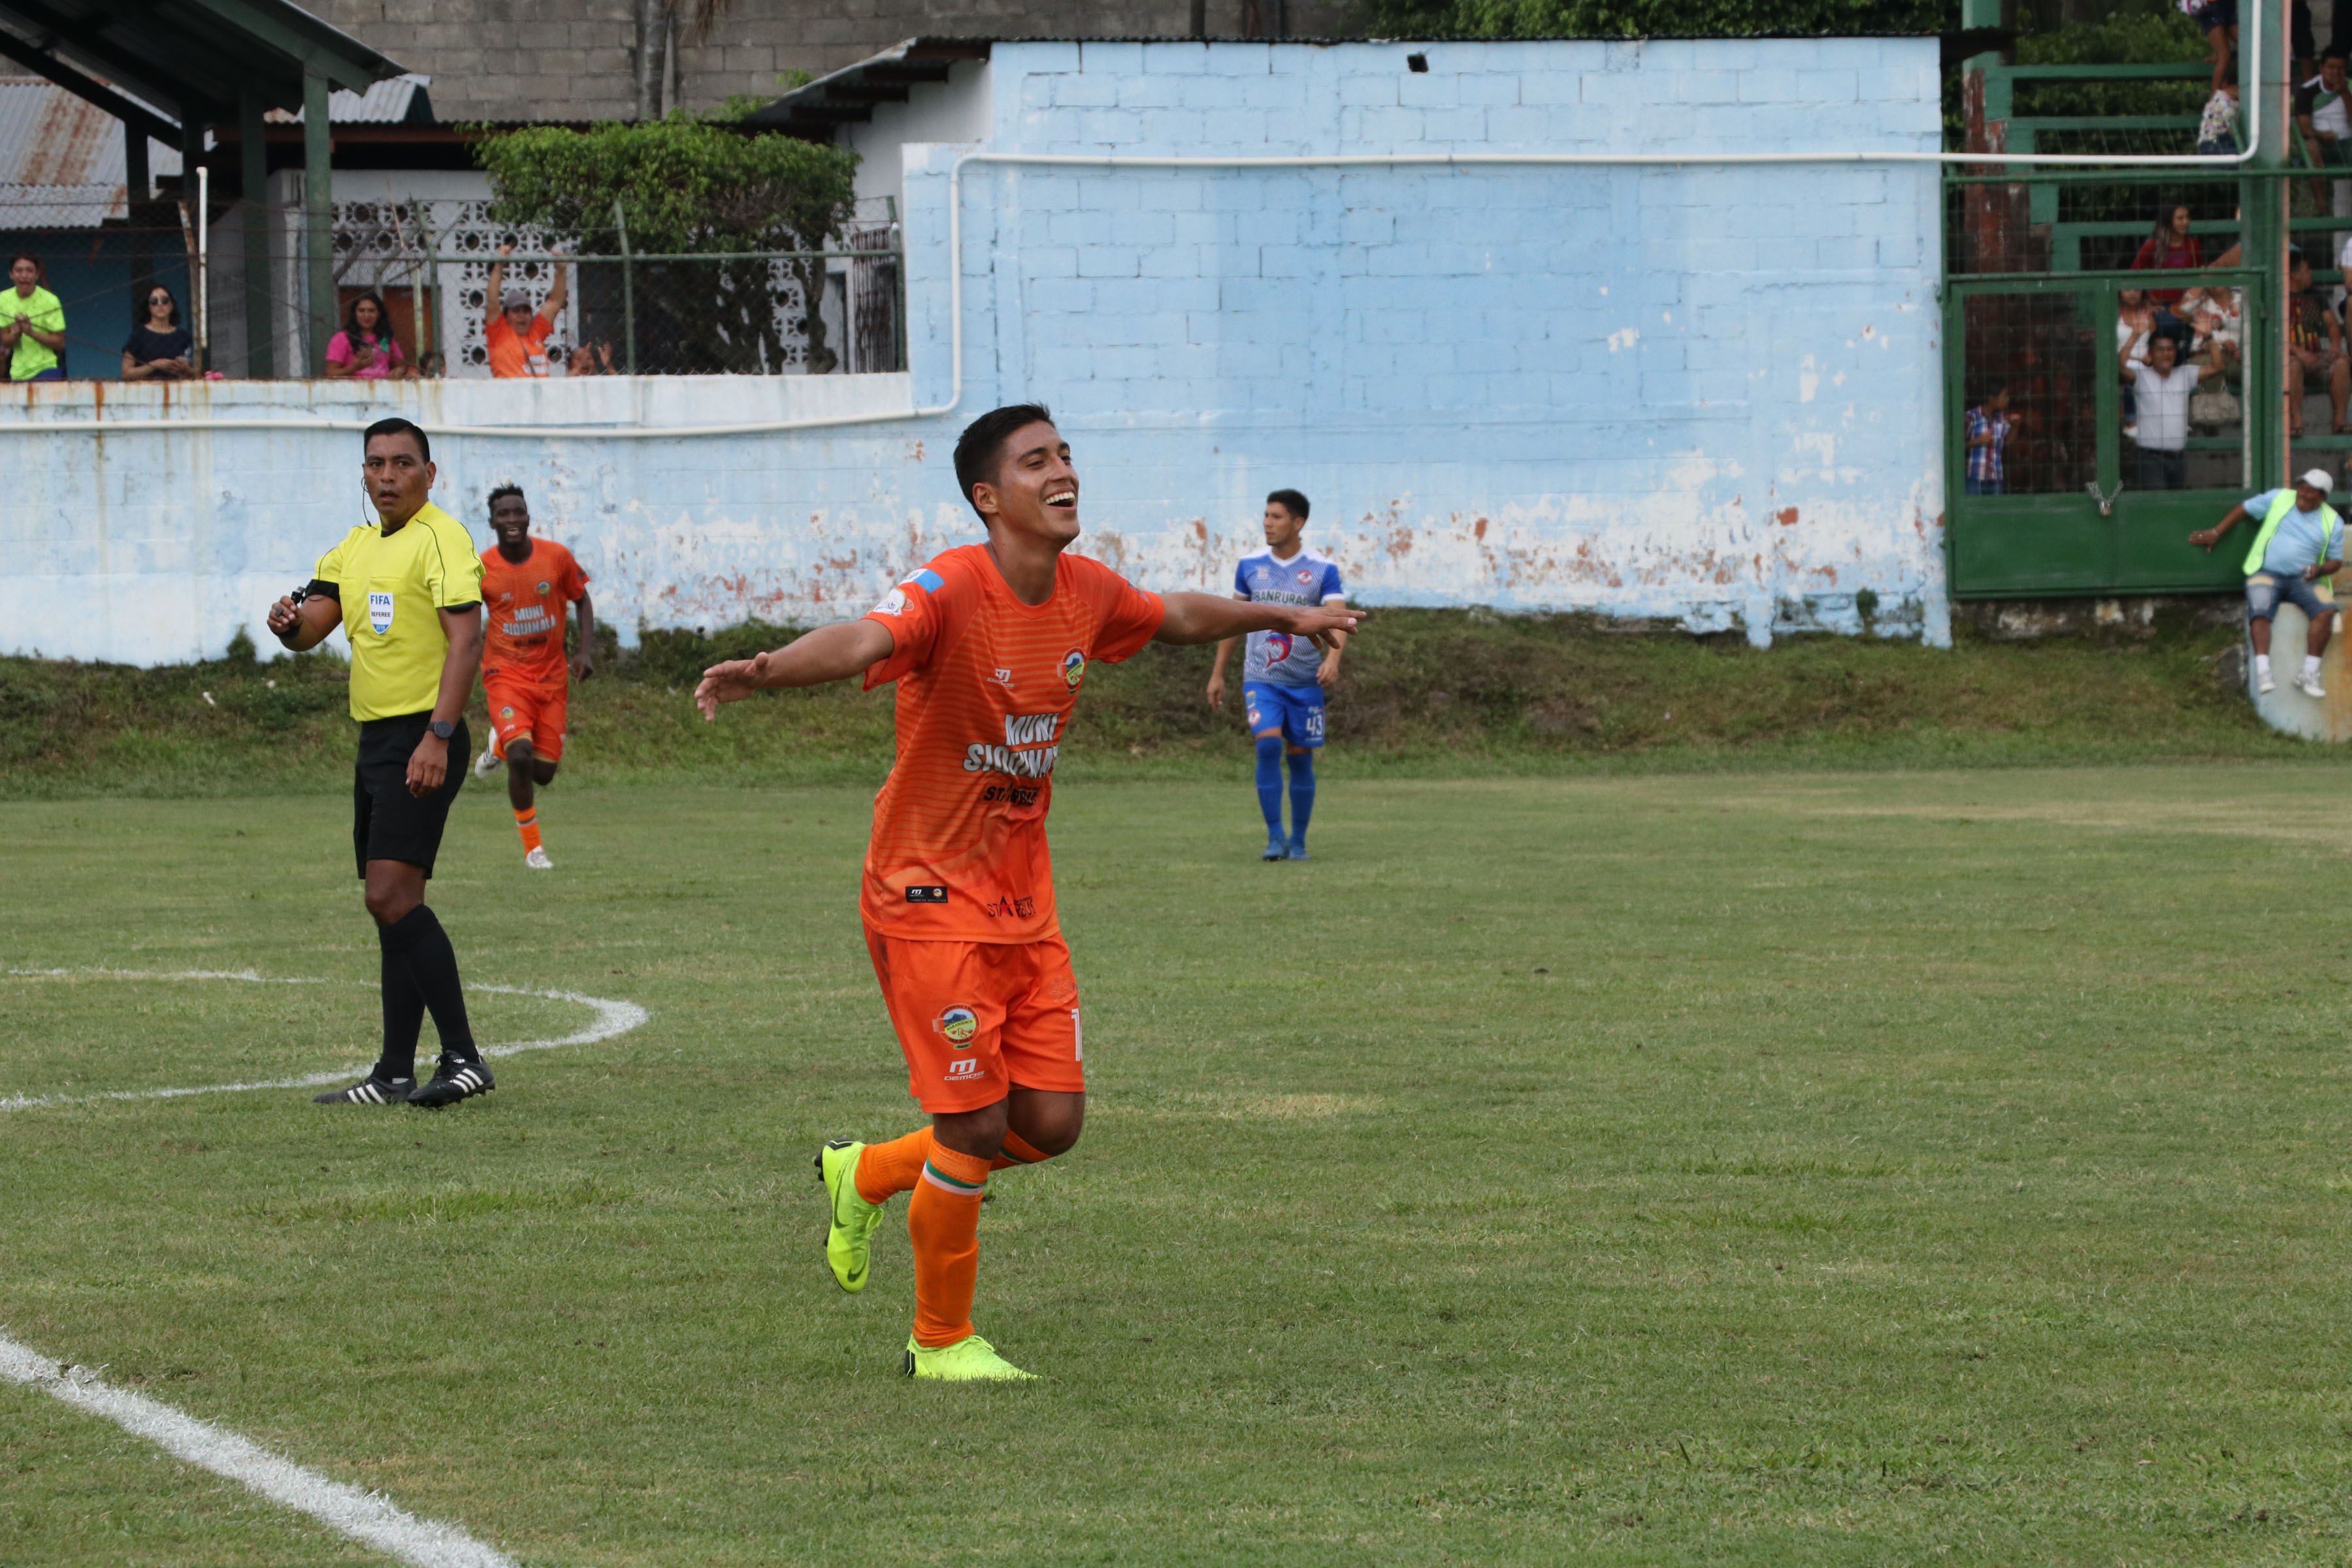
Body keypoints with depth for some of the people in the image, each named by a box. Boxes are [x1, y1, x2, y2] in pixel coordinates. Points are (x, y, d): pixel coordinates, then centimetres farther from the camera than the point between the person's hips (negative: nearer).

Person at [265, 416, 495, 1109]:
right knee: (393, 905, 9)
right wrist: (290, 622, -14)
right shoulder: (355, 547, 17)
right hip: (376, 739, 9)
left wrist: (437, 738, -26)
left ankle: (463, 1059, -18)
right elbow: (314, 623, 11)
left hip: (423, 740, -9)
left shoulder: (442, 539, -10)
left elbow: (467, 640, -18)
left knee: (393, 896, -18)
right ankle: (396, 1075, 11)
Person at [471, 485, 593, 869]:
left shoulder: (556, 557, -6)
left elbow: (582, 601, 7)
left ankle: (501, 745, 39)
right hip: (506, 674, -3)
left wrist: (586, 651, -5)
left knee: (543, 773, 4)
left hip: (551, 675, 3)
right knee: (520, 757, -23)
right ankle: (533, 847, -4)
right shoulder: (480, 569, -10)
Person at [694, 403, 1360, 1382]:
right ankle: (940, 1340, 14)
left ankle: (867, 1175, 30)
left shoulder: (1086, 594, 2)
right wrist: (765, 671, -61)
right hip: (931, 897, -7)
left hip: (1024, 900, 7)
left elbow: (1177, 617, 25)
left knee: (1052, 1122, 5)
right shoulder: (951, 591, -21)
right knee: (976, 1127, -6)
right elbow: (864, 641, -41)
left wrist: (1284, 617, 37)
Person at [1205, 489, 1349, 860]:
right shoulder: (1250, 566, 4)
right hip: (1260, 678, 0)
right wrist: (1218, 673, 12)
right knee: (1268, 745, -18)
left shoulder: (1323, 570, -4)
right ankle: (1275, 837, -13)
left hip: (1305, 680, 0)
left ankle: (1298, 842, 17)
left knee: (1301, 757, 4)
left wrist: (1332, 658, -33)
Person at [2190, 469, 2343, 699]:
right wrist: (2215, 533, 10)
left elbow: (2336, 561, 12)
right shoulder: (2278, 499, 7)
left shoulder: (2333, 523, 9)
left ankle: (2309, 675, -24)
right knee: (2259, 610, -33)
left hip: (2302, 580, 1)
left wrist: (2320, 570, -11)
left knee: (2326, 610, -28)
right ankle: (2263, 673, -39)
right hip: (2266, 574, -1)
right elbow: (2244, 509, 16)